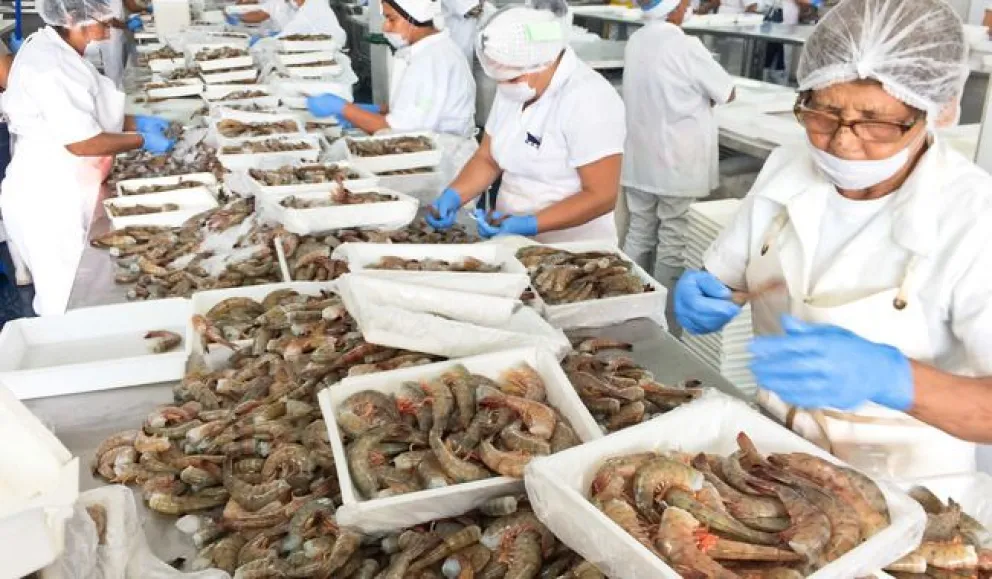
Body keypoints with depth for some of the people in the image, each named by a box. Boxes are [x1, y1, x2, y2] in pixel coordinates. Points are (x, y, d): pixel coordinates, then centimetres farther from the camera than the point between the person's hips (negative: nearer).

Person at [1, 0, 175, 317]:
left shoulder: (57, 52, 8)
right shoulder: (48, 65, -23)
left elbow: (84, 115, 19)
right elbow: (81, 142, -24)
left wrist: (137, 123, 8)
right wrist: (142, 140, -13)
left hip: (66, 192, 10)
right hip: (49, 198, -10)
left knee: (76, 290, 18)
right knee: (68, 296, 2)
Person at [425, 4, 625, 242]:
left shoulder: (588, 101, -17)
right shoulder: (512, 90, 4)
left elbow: (601, 196, -19)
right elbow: (487, 159, 10)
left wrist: (530, 225, -27)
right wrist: (453, 195, -7)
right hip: (513, 244, 4)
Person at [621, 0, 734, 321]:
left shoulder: (635, 42, 3)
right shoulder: (685, 46, -18)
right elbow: (727, 93, -7)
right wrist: (702, 94, 11)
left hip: (640, 160, 7)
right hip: (676, 164, -7)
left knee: (639, 234, 15)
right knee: (672, 241, 4)